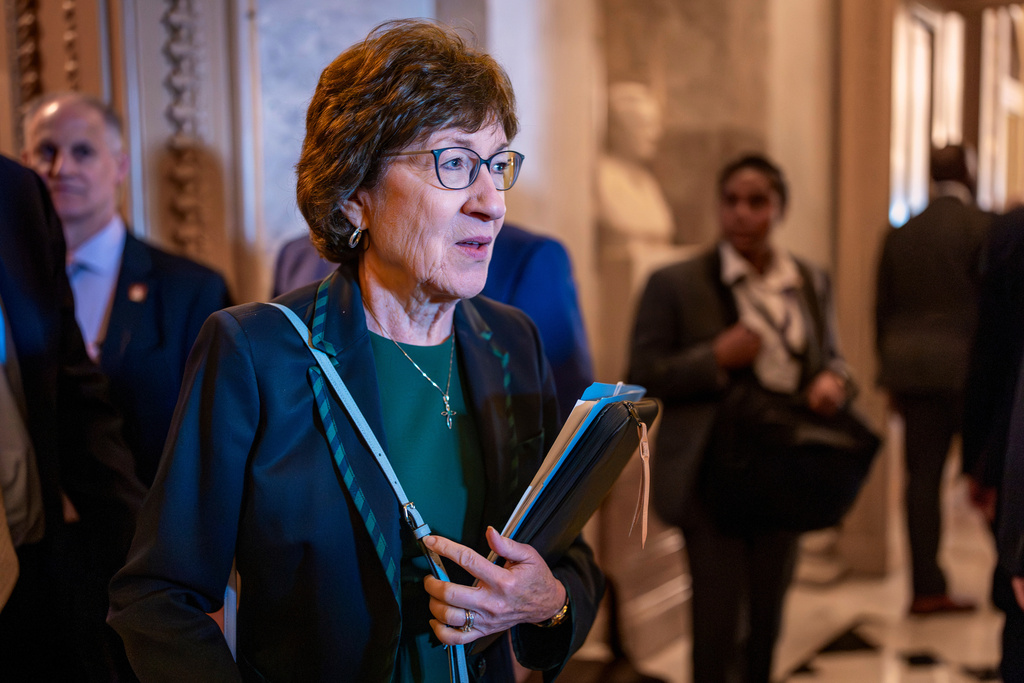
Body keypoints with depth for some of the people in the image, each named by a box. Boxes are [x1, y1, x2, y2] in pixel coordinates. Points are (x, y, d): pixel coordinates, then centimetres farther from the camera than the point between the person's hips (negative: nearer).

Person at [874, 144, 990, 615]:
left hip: (912, 369, 4)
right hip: (967, 368, -4)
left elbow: (883, 309, 12)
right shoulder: (982, 226, -6)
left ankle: (927, 588, 6)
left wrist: (891, 374, 18)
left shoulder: (899, 233, 9)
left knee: (923, 475, 5)